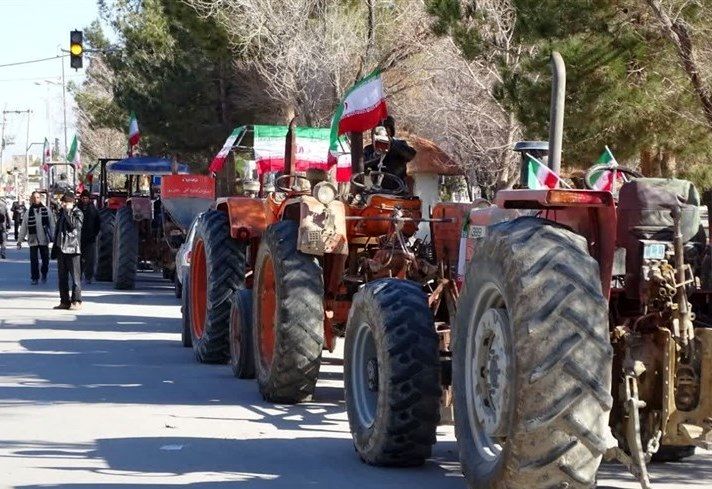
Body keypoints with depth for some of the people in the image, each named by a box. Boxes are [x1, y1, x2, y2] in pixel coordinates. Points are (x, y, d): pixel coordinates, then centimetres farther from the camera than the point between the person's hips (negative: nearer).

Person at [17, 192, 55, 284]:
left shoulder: (46, 211, 2)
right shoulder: (28, 212, 2)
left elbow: (52, 225, 4)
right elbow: (23, 228, 5)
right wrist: (19, 241, 2)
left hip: (44, 240, 0)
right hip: (33, 240, 0)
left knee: (45, 259, 7)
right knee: (33, 260, -1)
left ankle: (44, 275, 29)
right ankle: (34, 278, 10)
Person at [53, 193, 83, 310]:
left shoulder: (77, 213, -3)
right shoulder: (62, 213, 17)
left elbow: (74, 225, -22)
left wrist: (68, 212, -16)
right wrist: (55, 246, 19)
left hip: (73, 249, -8)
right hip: (61, 249, 8)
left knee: (75, 276, -6)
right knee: (62, 277, 9)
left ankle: (76, 301, -6)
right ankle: (64, 301, 15)